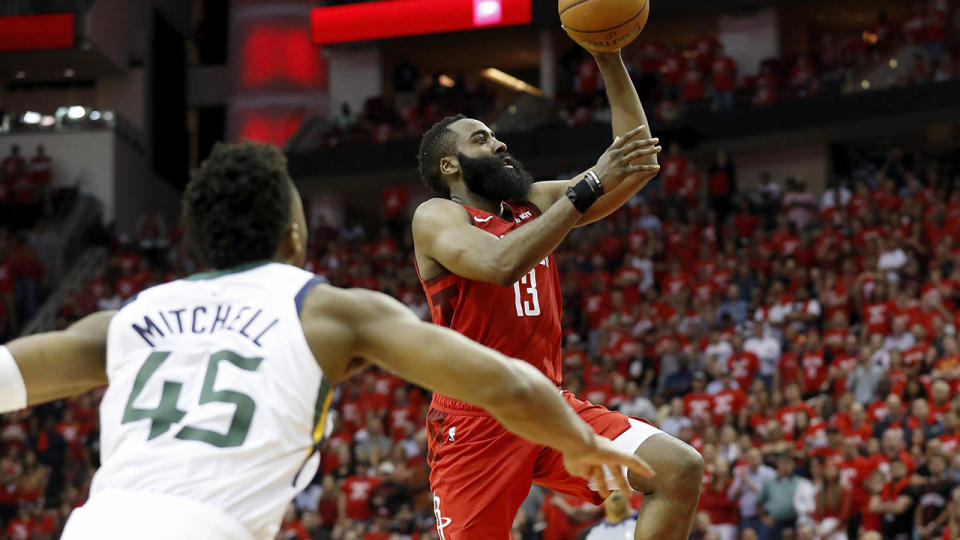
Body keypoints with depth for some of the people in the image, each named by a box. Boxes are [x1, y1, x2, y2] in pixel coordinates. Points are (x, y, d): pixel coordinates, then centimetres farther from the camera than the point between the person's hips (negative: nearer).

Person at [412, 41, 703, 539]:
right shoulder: (436, 217, -5)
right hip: (475, 420, -6)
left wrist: (611, 62, 1)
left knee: (681, 470, -13)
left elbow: (637, 162, 9)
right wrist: (590, 186, -24)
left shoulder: (536, 204, 15)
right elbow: (502, 263, -26)